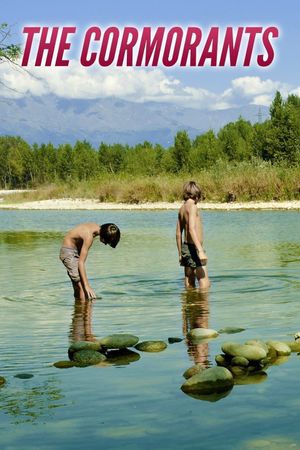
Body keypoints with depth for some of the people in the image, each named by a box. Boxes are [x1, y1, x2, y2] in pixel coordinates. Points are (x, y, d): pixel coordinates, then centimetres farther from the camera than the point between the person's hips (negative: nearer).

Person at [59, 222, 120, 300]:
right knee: (82, 288, -16)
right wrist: (87, 286, -34)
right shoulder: (89, 236, -30)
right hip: (68, 253, -9)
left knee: (78, 289, 9)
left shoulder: (96, 227, -5)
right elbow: (81, 263, -31)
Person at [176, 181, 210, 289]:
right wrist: (200, 251, -29)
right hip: (193, 248, -9)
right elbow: (192, 230, -24)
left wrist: (180, 253, 25)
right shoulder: (192, 206, -12)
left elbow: (178, 233, 18)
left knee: (190, 284, 11)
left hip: (186, 247, 9)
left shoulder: (182, 208, 13)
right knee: (205, 283, -9)